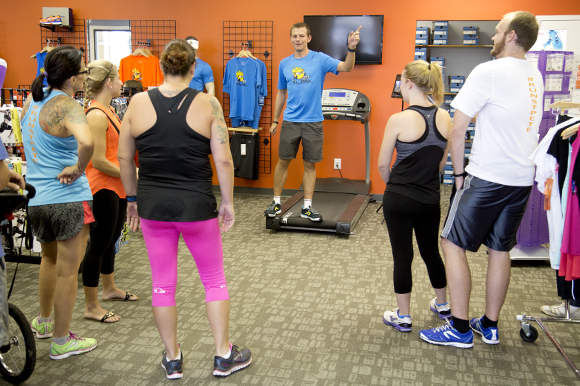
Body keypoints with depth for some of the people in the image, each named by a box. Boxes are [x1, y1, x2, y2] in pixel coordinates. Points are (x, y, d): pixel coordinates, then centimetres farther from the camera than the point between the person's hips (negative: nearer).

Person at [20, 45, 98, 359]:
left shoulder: (31, 100, 7)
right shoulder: (68, 107, -18)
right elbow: (86, 142, -38)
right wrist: (78, 169, -23)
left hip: (35, 199, 8)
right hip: (68, 199, -8)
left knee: (50, 258, 29)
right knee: (67, 271, 6)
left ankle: (43, 321, 46)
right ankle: (61, 342, 20)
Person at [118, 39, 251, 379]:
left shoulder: (138, 103, -1)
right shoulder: (207, 104, -8)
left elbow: (124, 157, 4)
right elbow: (223, 160, -9)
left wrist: (133, 198, 16)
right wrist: (228, 203, 2)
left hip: (152, 207, 2)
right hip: (197, 206, -2)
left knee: (163, 284, 14)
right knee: (215, 280, 15)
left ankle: (173, 359, 28)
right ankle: (224, 356, 25)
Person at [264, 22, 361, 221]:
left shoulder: (320, 59, -3)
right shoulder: (284, 64, 7)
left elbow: (346, 67, -16)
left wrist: (351, 48, -34)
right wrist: (275, 120, 13)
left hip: (313, 122, -2)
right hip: (290, 121, 2)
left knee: (310, 165, 6)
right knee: (283, 161, 6)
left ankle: (307, 207, 15)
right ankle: (276, 202, 20)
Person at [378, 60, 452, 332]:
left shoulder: (399, 120, -17)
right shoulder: (445, 118, -2)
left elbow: (383, 165, -8)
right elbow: (442, 162, 7)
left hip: (400, 199, -5)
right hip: (430, 199, 5)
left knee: (402, 256, 7)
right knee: (431, 251, 21)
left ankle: (403, 317, 17)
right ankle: (442, 306, 38)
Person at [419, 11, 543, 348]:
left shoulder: (489, 72, -12)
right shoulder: (535, 76, 12)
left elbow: (457, 129, -13)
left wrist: (459, 172, -4)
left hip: (487, 178, -8)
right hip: (523, 179, 8)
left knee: (453, 245, 2)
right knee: (500, 250, 14)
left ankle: (460, 329, 5)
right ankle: (489, 325, 25)